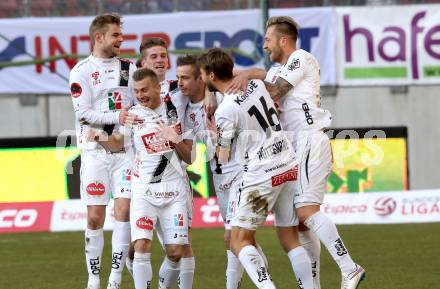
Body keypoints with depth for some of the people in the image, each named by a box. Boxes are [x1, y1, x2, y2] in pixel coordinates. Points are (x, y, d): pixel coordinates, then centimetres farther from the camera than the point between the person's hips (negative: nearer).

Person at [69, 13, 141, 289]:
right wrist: (117, 117, -19)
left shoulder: (129, 67, 11)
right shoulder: (82, 70, 0)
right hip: (95, 150, -2)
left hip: (125, 150, 2)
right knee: (95, 216, -3)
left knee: (124, 208, -10)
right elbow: (83, 113, -8)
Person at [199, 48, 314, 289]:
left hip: (261, 175, -7)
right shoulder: (256, 84, 6)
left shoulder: (225, 111, -12)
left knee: (239, 241, -3)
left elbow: (223, 159, -3)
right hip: (289, 167, 7)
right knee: (290, 240, 12)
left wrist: (216, 134, 15)